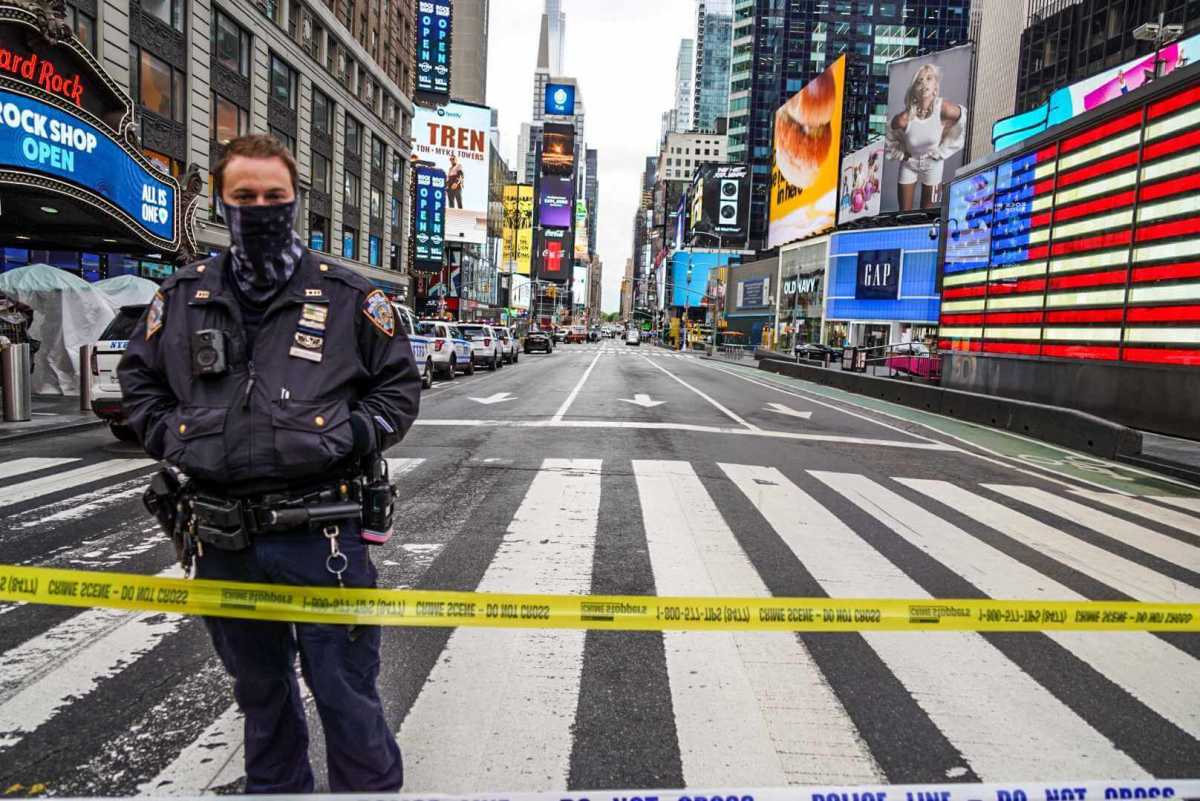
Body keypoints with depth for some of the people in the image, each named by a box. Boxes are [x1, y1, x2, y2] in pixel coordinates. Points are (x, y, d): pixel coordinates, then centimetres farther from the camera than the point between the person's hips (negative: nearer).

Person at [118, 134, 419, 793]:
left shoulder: (348, 297, -1)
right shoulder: (182, 297, 8)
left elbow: (400, 383, 4)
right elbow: (138, 377, 20)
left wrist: (345, 437, -10)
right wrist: (171, 437, 3)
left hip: (320, 535, -4)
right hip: (223, 539, 4)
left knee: (346, 697, 4)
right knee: (259, 690, 23)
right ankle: (274, 788, 45)